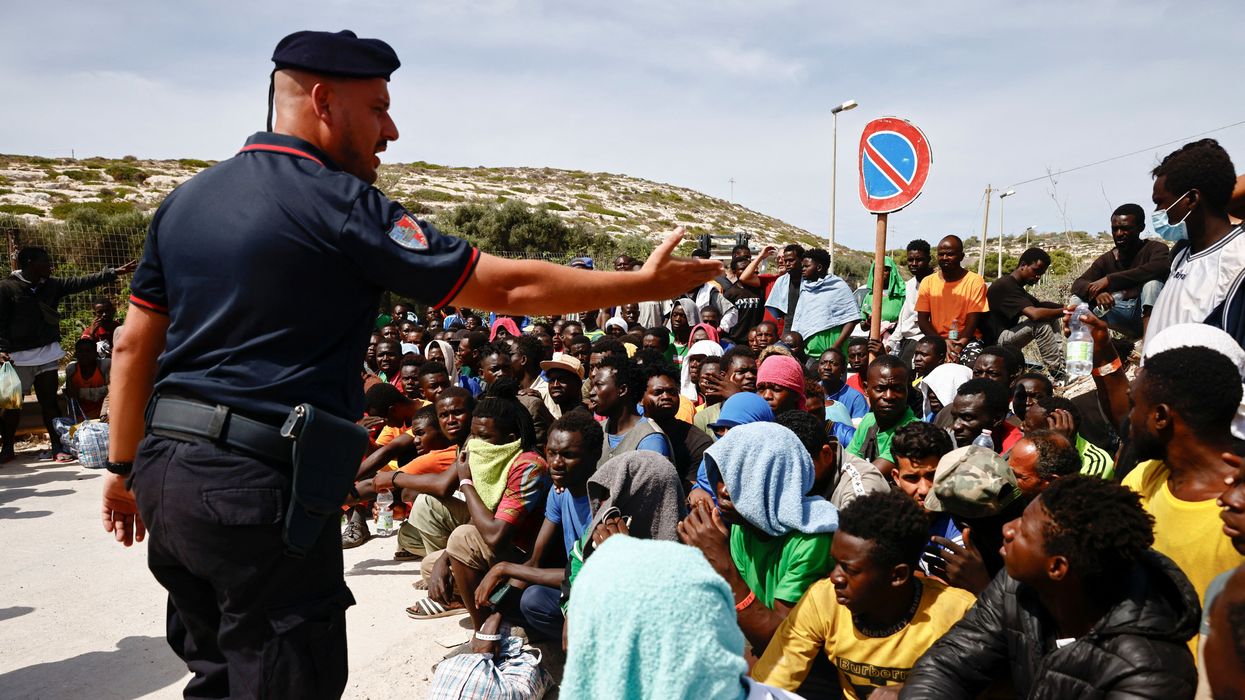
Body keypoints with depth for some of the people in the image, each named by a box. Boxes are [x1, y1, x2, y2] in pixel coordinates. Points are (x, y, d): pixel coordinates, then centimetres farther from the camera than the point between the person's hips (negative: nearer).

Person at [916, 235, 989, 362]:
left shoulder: (975, 281, 0)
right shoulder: (928, 282, 7)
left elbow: (973, 321, -5)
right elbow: (922, 320, 3)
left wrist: (958, 346, -21)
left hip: (966, 341, -1)